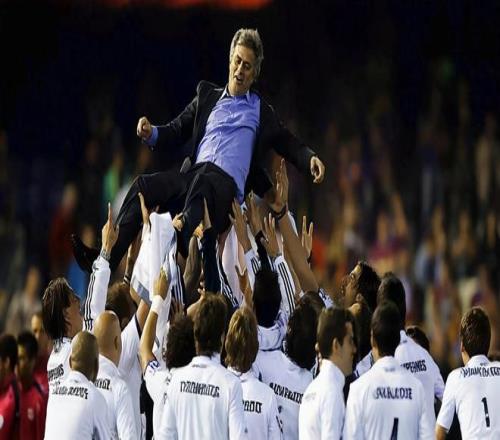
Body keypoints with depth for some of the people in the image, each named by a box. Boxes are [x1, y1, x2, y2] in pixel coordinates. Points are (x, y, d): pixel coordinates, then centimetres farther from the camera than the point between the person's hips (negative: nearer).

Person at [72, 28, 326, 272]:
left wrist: (310, 160, -3)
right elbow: (178, 131, 23)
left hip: (228, 184, -4)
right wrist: (152, 134, 2)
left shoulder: (262, 111, 21)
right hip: (193, 176, 4)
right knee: (144, 185, -22)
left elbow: (289, 145, 18)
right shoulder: (207, 97, 28)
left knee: (202, 180, -40)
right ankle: (106, 259, -27)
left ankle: (187, 254, -62)